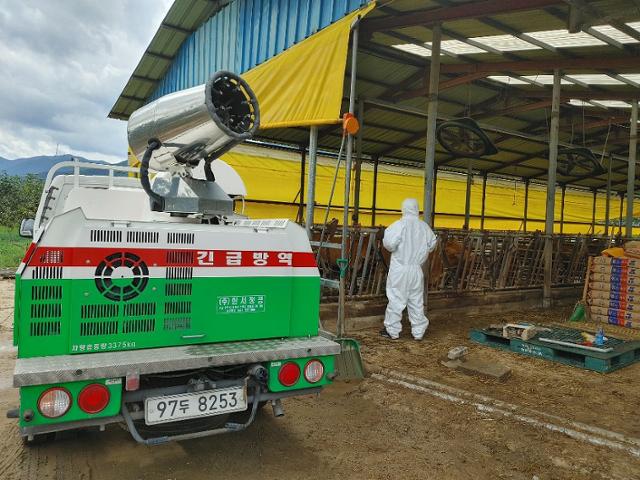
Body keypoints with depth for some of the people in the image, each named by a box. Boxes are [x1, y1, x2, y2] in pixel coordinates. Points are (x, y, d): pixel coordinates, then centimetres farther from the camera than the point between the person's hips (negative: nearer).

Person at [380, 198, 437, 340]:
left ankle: (392, 330, 12)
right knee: (416, 301, 12)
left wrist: (386, 242, 1)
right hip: (417, 269, 4)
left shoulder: (400, 225, -13)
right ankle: (418, 331, 18)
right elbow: (432, 245, 13)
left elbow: (389, 243, -22)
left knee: (396, 299, 4)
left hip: (400, 269, -4)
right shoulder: (424, 227, 2)